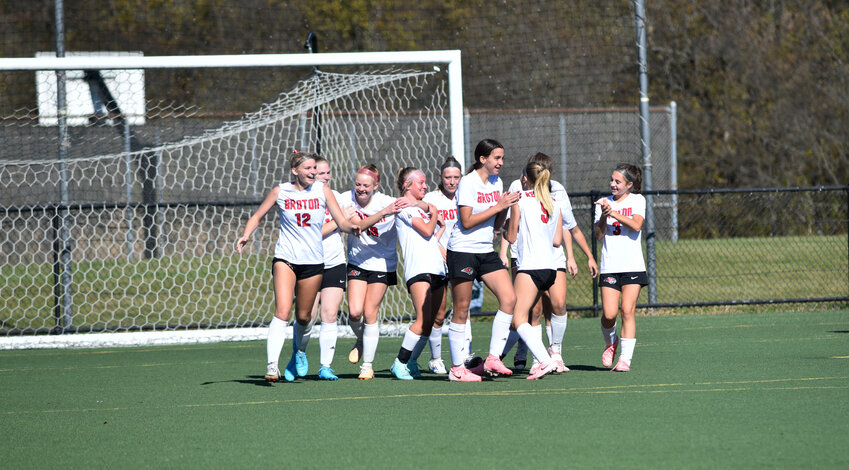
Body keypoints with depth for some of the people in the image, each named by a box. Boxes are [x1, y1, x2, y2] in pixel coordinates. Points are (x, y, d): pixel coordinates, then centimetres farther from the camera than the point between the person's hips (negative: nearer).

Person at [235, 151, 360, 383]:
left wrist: (351, 227, -23)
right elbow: (257, 216, 10)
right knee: (282, 312, -20)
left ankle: (299, 353, 40)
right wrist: (246, 235, -10)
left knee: (303, 316, 11)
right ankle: (272, 365, -24)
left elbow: (342, 222, 0)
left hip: (313, 261, 2)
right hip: (285, 258, -2)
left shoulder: (322, 190, 1)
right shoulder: (280, 192, -2)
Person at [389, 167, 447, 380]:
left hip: (436, 269, 9)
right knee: (423, 320, -19)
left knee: (429, 323, 2)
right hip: (418, 269, -9)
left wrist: (442, 226, 18)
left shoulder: (421, 209, 26)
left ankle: (412, 362, 9)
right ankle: (400, 362, -10)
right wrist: (434, 215, 7)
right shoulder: (405, 207, -1)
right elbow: (427, 231, -8)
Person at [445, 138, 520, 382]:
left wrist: (506, 208, -4)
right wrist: (497, 207, -17)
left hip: (486, 252, 7)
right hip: (463, 251, -7)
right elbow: (467, 222, -18)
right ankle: (456, 368, 5)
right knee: (461, 311, -2)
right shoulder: (468, 183, -11)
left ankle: (493, 358, -3)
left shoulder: (497, 183, 11)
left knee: (509, 298, -7)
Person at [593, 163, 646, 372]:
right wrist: (604, 216, -15)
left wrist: (613, 213, -17)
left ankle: (625, 359, -9)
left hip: (633, 266, -2)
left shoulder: (637, 200, 5)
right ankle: (610, 342, 22)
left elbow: (636, 225, -12)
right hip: (609, 267, 2)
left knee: (627, 311, -10)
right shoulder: (603, 203, 10)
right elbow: (599, 235, 2)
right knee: (609, 314, -9)